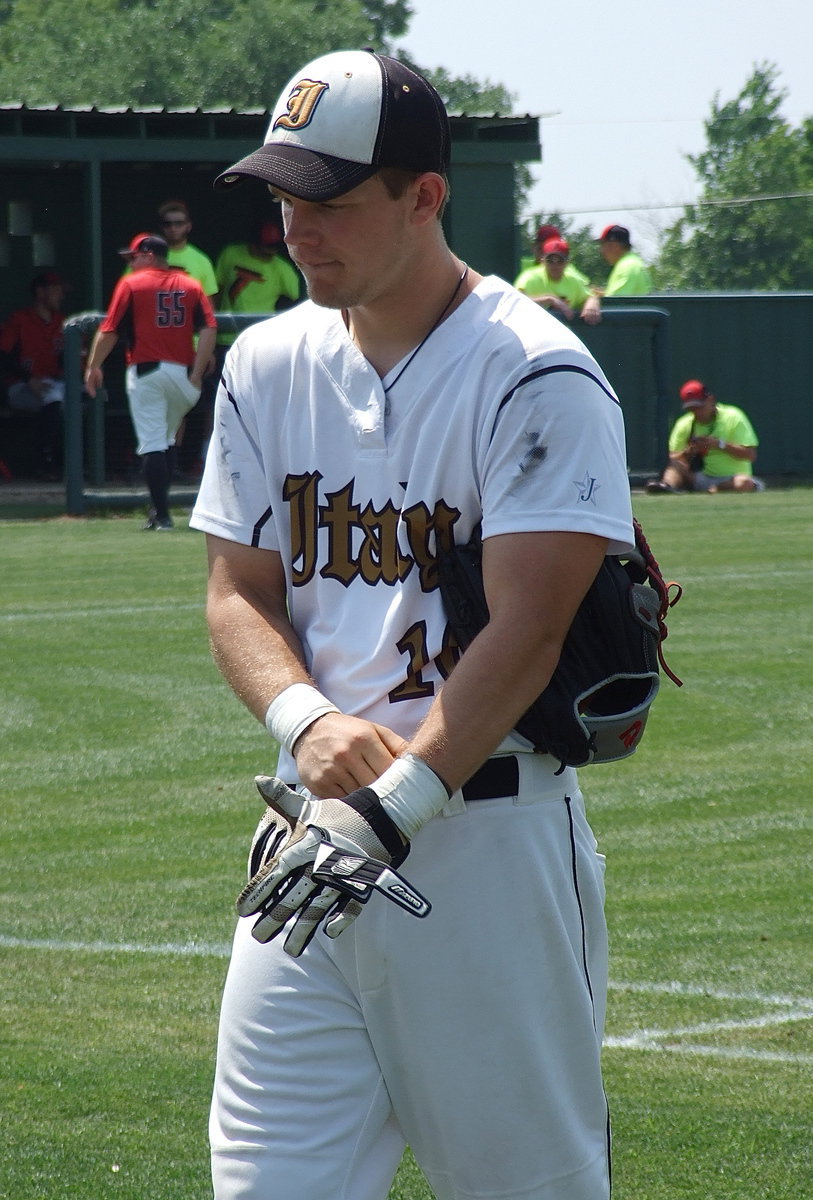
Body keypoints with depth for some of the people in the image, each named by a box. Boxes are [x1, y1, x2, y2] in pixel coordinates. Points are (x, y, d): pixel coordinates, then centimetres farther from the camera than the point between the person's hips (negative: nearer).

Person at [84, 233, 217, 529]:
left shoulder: (131, 284, -1)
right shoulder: (191, 286, 9)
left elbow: (109, 330, -5)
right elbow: (209, 329, -1)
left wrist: (93, 366, 5)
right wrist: (197, 375, -2)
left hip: (145, 371, -4)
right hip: (182, 372, 4)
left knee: (152, 443, -3)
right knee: (166, 440, 18)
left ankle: (162, 513, -8)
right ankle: (159, 508, 16)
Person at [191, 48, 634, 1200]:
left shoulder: (536, 375, -10)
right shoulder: (269, 364, 10)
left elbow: (527, 631, -16)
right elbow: (238, 592, 11)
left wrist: (394, 808, -25)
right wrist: (308, 721, -11)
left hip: (489, 833, -6)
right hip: (315, 826, 6)